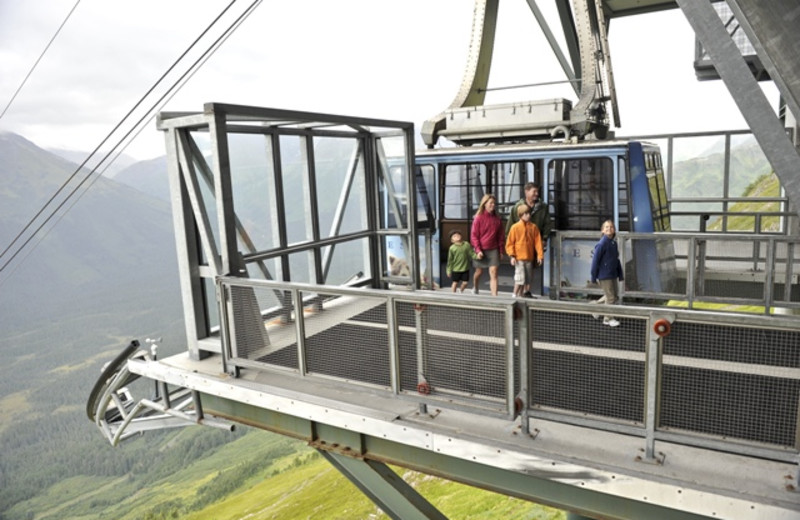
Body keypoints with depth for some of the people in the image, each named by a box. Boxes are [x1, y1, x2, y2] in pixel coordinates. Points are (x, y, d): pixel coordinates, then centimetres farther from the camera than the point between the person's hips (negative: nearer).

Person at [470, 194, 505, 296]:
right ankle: (475, 288, 43)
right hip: (481, 250, -2)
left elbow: (501, 236, 7)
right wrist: (478, 250, -13)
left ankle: (494, 296, -7)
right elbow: (474, 236, -7)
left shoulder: (497, 219, 2)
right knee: (479, 271, 15)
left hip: (493, 250, 2)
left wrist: (501, 250, 6)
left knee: (493, 273, -6)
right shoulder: (479, 218, -7)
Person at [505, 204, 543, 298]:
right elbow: (510, 242, -4)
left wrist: (540, 255, 0)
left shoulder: (533, 227, 4)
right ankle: (515, 295, 4)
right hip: (519, 258, -4)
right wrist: (512, 256, -10)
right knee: (519, 278, -9)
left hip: (529, 258, 4)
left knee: (526, 279, 11)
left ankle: (520, 295, 24)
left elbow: (538, 241, 5)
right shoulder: (515, 227, -5)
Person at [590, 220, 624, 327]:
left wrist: (620, 274, 15)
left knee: (613, 297, 14)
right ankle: (608, 319, 14)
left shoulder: (614, 243, 8)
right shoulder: (602, 244, -15)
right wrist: (594, 277, -13)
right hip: (604, 276, -8)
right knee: (610, 298, -1)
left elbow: (617, 260, 15)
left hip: (613, 275, 8)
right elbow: (595, 260, -14)